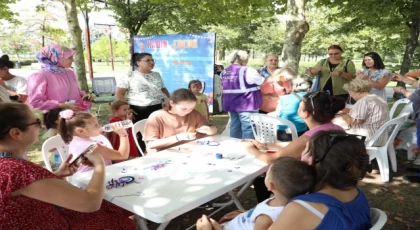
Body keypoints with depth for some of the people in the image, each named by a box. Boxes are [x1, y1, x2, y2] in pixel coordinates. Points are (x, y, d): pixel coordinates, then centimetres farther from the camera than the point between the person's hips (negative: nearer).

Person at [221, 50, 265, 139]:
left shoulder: (224, 72, 9)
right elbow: (263, 82, -4)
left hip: (231, 104, 8)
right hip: (246, 104, -8)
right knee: (248, 129, -3)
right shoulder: (247, 71, -13)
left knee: (235, 128, 14)